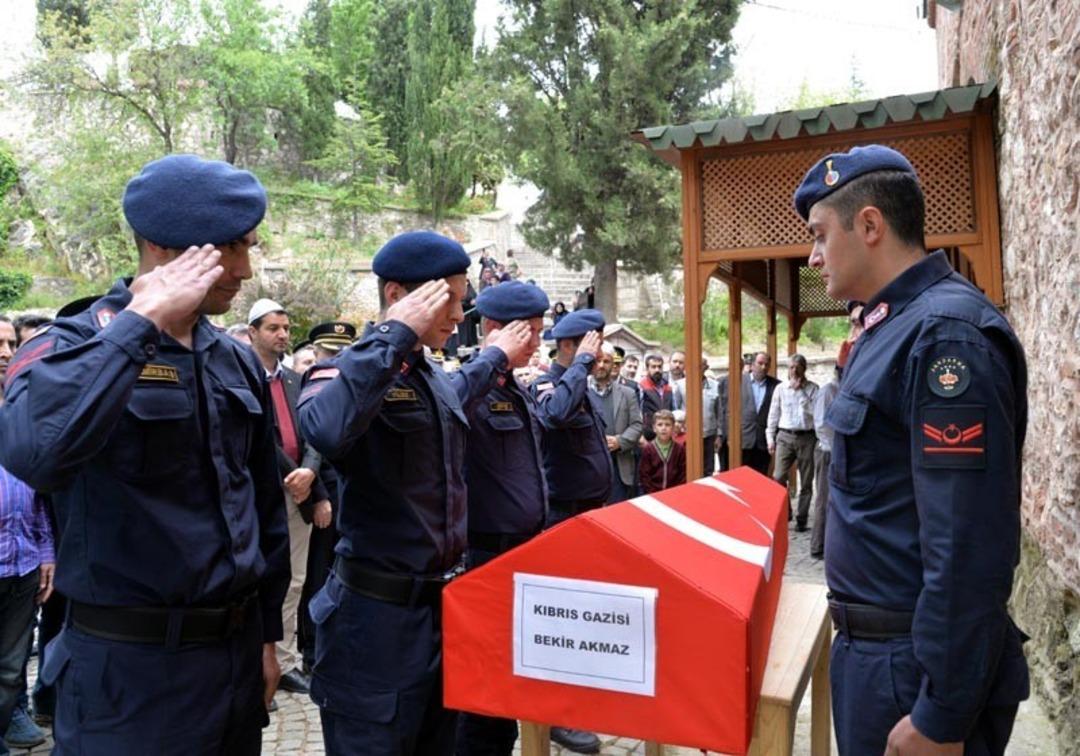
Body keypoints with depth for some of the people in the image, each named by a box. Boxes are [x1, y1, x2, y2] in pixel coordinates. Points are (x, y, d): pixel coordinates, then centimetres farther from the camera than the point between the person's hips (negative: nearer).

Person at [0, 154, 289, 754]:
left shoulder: (240, 362, 6)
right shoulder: (73, 345, -11)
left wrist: (267, 634, 13)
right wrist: (142, 320, -26)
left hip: (236, 649, 6)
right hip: (130, 663, -5)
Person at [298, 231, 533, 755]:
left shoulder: (433, 377, 10)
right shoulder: (349, 370, -15)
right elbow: (325, 431, -40)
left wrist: (497, 355, 37)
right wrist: (395, 335, -31)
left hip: (442, 603, 8)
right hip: (377, 612, -8)